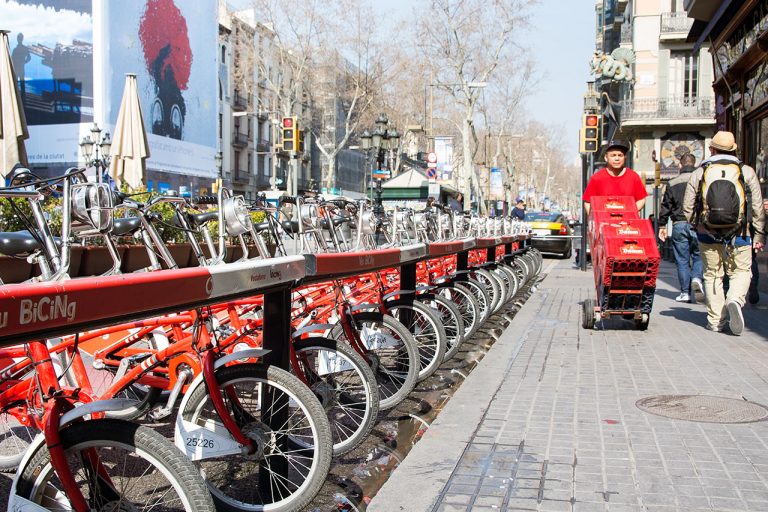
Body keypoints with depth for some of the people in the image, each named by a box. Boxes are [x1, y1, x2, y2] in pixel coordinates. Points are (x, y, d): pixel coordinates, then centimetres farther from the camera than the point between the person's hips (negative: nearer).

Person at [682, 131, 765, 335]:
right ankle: (734, 301, -18)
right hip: (738, 234, -1)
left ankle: (715, 321, 10)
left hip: (708, 234, 1)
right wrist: (759, 235, 7)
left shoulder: (699, 173, 3)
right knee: (741, 272, 11)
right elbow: (758, 207, 1)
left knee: (713, 275, 11)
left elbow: (687, 208, 3)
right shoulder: (747, 172, 1)